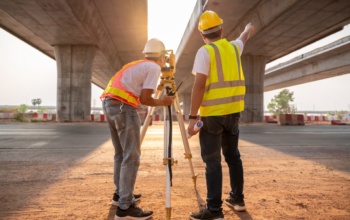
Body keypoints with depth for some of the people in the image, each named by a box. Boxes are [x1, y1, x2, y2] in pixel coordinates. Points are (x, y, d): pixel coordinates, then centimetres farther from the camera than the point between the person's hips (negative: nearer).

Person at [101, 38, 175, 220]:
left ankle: (120, 194, 29)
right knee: (131, 157, -6)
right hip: (123, 107, -9)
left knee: (121, 154, 18)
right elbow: (145, 99, -9)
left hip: (108, 103, 9)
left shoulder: (137, 65, 24)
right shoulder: (154, 68, -1)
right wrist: (162, 102, 7)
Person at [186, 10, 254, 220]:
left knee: (212, 161, -2)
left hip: (212, 113, -6)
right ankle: (237, 198, 29)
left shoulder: (205, 52, -8)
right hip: (233, 111, 7)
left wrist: (192, 117, -16)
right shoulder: (234, 47, 11)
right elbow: (243, 38, 36)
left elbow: (199, 86, -17)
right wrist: (248, 29, 58)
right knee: (233, 156, 17)